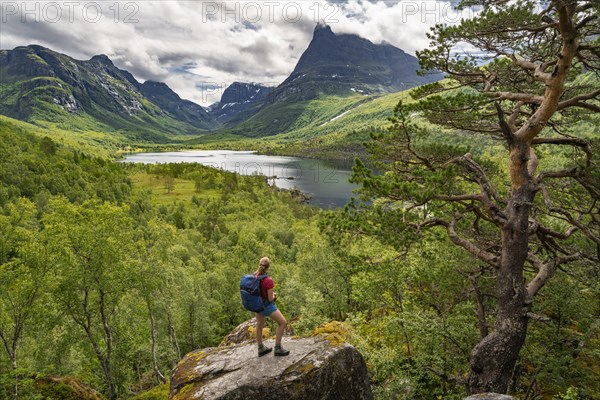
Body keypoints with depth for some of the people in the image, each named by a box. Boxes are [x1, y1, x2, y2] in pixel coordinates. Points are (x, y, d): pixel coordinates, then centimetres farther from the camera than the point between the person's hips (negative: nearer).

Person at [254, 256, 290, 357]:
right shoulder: (268, 280, -32)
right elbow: (270, 299, -22)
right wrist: (274, 295, -2)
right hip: (267, 305, -7)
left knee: (259, 324, 22)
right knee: (282, 322, 9)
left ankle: (261, 349, 38)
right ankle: (278, 348, 14)